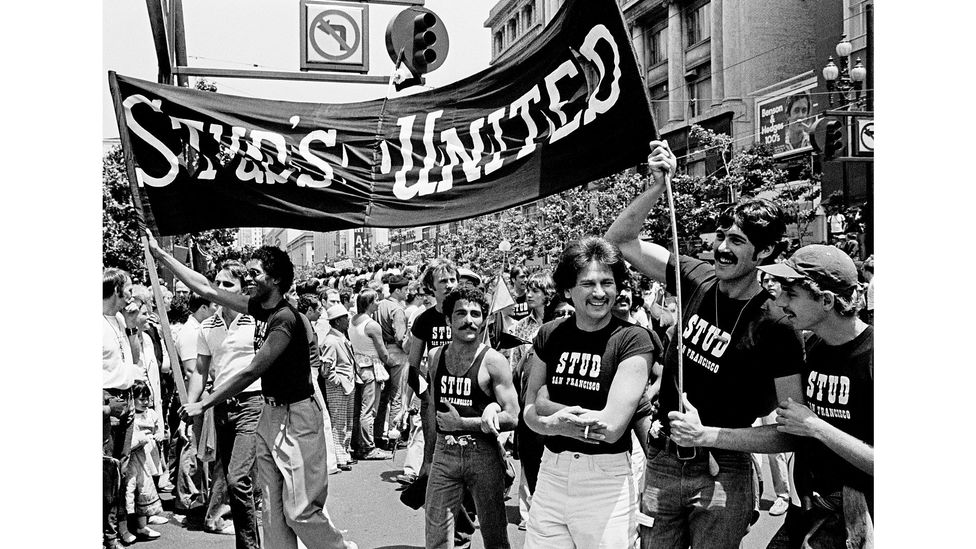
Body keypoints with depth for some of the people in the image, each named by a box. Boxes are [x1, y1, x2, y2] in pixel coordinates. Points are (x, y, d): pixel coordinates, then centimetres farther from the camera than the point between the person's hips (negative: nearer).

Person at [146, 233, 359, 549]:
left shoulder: (285, 319, -19)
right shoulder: (259, 308, 6)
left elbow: (251, 372, -20)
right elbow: (207, 289, 12)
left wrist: (203, 405, -16)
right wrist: (160, 255, 12)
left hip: (296, 418, -9)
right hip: (270, 414, 9)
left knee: (300, 511, -7)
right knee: (273, 510, 10)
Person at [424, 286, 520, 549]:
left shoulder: (493, 361, -10)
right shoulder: (436, 356, 6)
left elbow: (512, 417, -13)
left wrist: (462, 423, -16)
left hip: (483, 452, -4)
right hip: (444, 452, 4)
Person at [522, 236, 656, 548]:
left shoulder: (633, 340, -9)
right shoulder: (550, 335, 4)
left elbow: (613, 427, -16)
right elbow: (530, 411, 7)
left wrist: (550, 405, -9)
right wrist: (560, 425, -14)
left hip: (607, 479, -4)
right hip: (551, 473, 4)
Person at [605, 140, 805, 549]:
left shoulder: (774, 327, -13)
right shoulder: (697, 281, 0)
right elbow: (619, 240, 3)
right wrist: (657, 187, -9)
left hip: (721, 473, -4)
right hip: (663, 463, 4)